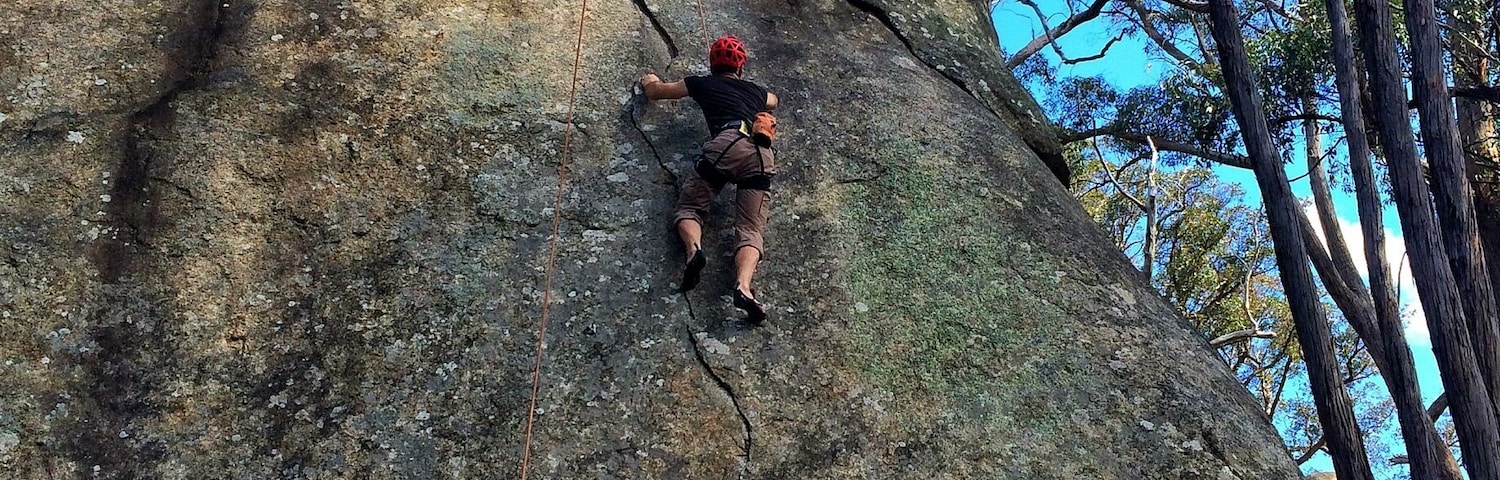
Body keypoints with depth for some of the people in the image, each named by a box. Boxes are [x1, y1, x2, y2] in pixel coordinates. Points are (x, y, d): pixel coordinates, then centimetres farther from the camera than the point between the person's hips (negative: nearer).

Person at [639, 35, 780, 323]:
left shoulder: (702, 84, 27)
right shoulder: (755, 91, 36)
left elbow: (654, 92, 42)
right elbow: (773, 101, 63)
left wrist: (650, 80, 65)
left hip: (727, 144, -2)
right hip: (762, 154, 2)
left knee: (689, 206, 10)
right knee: (751, 229, -7)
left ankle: (694, 248, -25)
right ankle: (743, 287, -37)